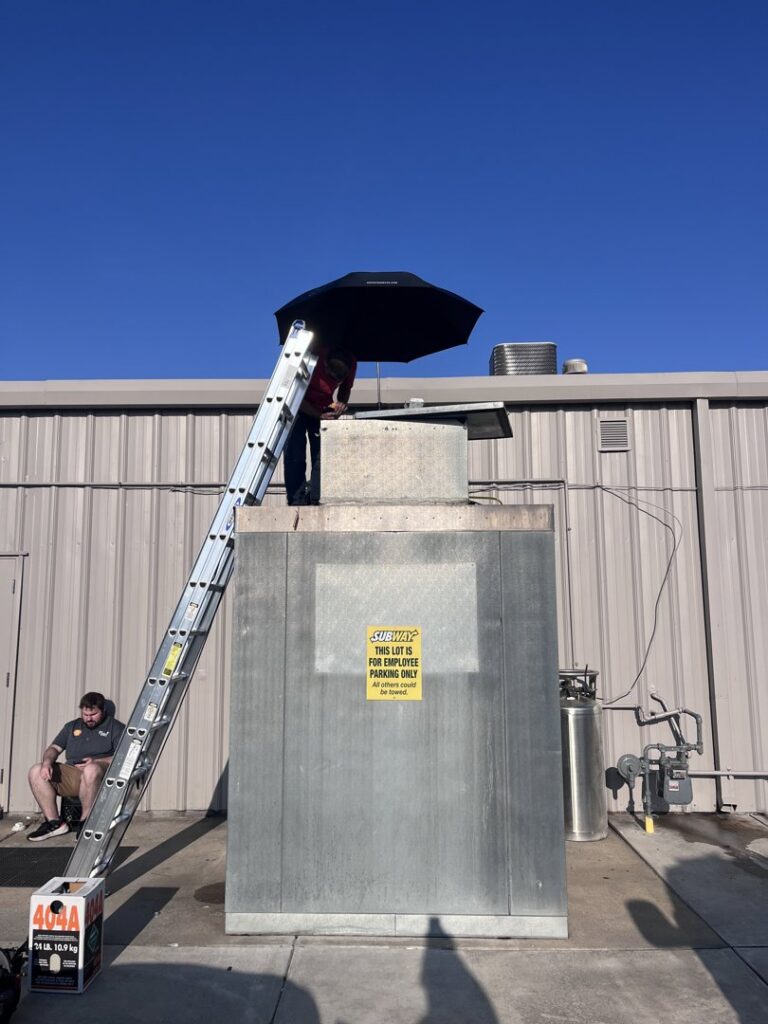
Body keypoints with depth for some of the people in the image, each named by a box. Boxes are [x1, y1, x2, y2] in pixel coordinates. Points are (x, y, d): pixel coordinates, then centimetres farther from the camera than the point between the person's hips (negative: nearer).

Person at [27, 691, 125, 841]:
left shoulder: (115, 727, 8)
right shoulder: (72, 726, 24)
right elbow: (54, 748, 17)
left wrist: (97, 761, -18)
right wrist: (47, 761, -7)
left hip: (102, 775, -5)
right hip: (70, 775, 5)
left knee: (91, 769, -40)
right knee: (36, 772, -16)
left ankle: (85, 822, -21)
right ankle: (54, 822, -12)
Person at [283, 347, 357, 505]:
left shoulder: (351, 364, -20)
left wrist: (341, 404, -20)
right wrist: (319, 415, -29)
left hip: (324, 409, 3)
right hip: (298, 408, -3)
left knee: (322, 455, -8)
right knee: (294, 457, -13)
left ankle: (315, 501, -8)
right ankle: (297, 502, -13)